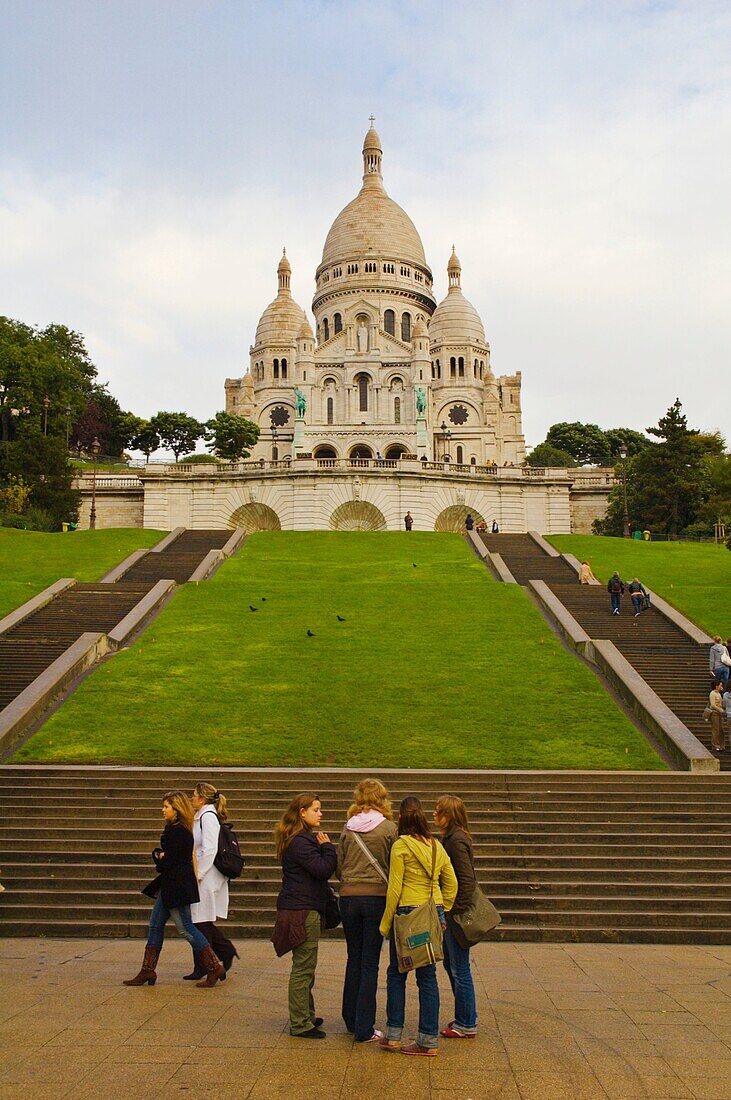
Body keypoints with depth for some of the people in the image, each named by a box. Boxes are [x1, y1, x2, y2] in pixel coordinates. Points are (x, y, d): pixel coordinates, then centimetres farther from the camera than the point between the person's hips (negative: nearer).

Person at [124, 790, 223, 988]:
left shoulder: (178, 832, -19)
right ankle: (147, 972, 18)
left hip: (178, 886, -11)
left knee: (186, 928, -5)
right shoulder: (173, 829, 14)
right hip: (169, 885, 11)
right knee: (155, 925, 12)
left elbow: (166, 863, -19)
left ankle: (214, 967, 1)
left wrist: (159, 858, 1)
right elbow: (162, 854, 17)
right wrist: (160, 855, -4)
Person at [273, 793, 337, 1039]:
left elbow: (321, 871, 18)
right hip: (302, 910, -11)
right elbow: (323, 869, -22)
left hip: (303, 909, 11)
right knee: (303, 967, -4)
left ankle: (305, 1016, 30)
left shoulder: (306, 838, 16)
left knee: (304, 966, 19)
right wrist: (328, 847, -11)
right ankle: (300, 1024, 3)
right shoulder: (300, 841, -18)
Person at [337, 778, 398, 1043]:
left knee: (354, 960, 17)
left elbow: (339, 865, 8)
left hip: (348, 897, 3)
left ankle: (351, 1021, 27)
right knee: (370, 964, 3)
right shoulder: (389, 828, -6)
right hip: (378, 897, -3)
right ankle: (364, 1029, 5)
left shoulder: (348, 828, 2)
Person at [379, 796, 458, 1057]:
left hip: (408, 912, -5)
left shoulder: (401, 845, -10)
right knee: (428, 976, 9)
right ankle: (429, 1040, 12)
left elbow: (394, 888, -11)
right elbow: (451, 884, 12)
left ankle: (393, 1035, 14)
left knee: (396, 974, 10)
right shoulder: (437, 846, 7)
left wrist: (386, 922, -3)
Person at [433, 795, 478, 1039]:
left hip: (456, 914, -10)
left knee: (459, 970, 1)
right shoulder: (451, 838, 11)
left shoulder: (457, 841, -19)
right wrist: (449, 910, 16)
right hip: (449, 912, 10)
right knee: (450, 965, 18)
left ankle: (466, 1025, 12)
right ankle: (464, 1018, 30)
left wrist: (456, 910, -20)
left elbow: (467, 880, -23)